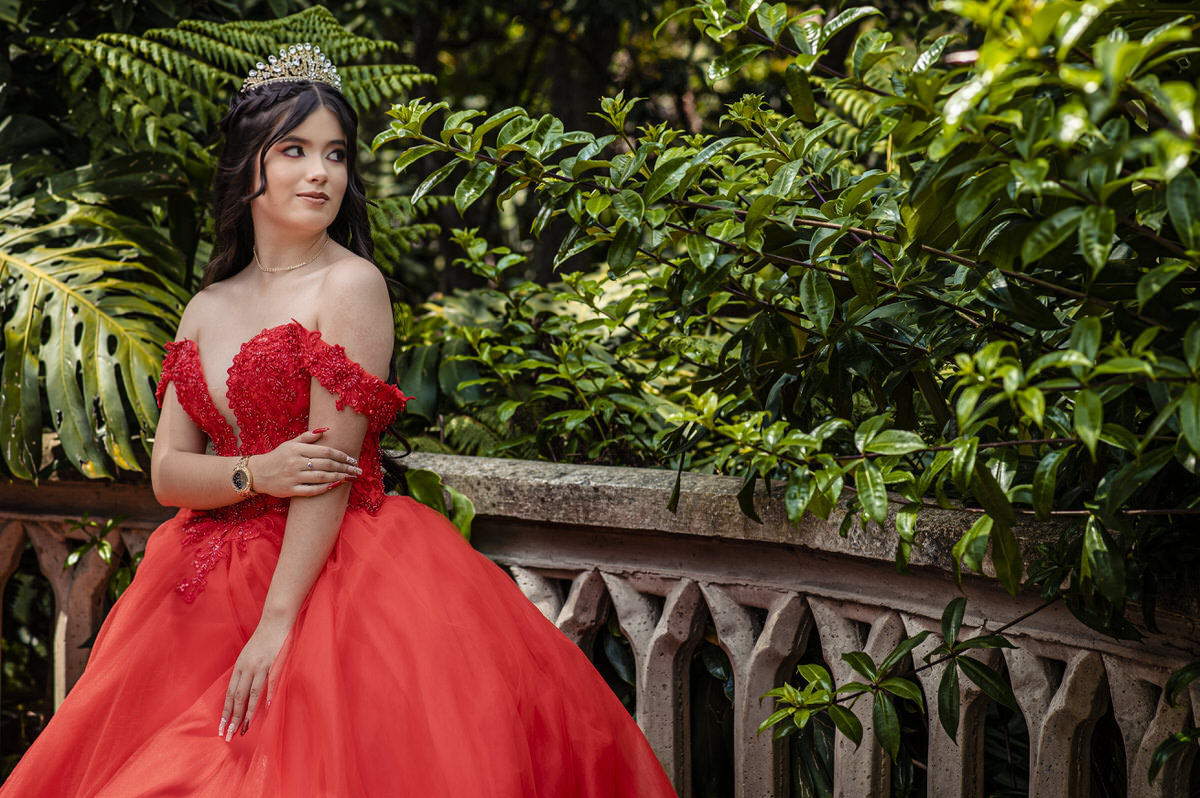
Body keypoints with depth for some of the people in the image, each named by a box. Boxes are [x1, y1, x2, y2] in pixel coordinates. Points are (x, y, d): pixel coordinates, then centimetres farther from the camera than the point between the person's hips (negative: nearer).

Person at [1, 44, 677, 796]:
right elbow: (167, 472, 7)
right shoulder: (206, 309, 11)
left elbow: (332, 468, -15)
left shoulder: (351, 285, -8)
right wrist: (255, 474, -15)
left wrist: (278, 622, -19)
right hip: (212, 586, 6)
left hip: (331, 576, -6)